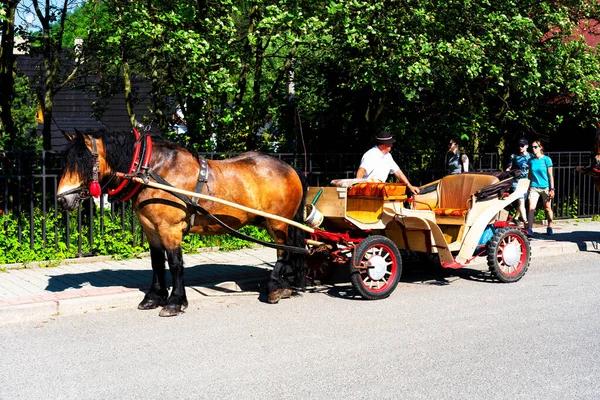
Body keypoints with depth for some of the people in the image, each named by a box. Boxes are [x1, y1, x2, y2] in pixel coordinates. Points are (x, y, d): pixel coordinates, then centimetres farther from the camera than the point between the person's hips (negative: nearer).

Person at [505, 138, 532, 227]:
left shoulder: (531, 156, 6)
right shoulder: (514, 156, 1)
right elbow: (508, 168, 7)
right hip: (517, 182, -3)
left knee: (522, 201, 12)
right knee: (521, 202, -13)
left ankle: (516, 218, 32)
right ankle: (525, 222, -20)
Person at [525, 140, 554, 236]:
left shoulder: (546, 159, -5)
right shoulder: (531, 160, 4)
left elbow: (550, 175, -3)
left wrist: (552, 189, -6)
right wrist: (529, 187, 12)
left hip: (545, 187, -2)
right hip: (534, 187, 2)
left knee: (547, 208, 9)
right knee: (531, 208, -12)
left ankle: (549, 227, 23)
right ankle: (529, 228, -17)